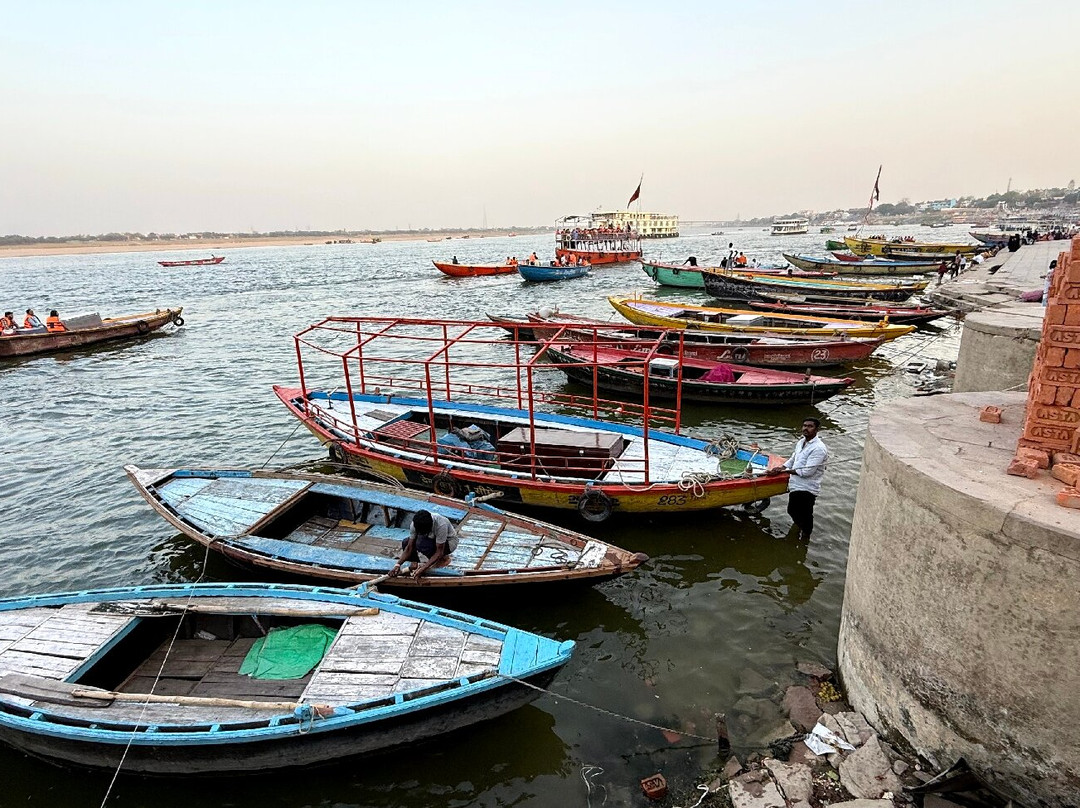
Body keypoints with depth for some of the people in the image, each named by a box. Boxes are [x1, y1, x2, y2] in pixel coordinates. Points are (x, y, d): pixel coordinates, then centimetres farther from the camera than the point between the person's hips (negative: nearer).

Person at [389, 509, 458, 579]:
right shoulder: (415, 524, -23)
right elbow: (409, 547, -17)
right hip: (432, 539, 5)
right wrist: (397, 565, -30)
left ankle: (443, 559, -10)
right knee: (405, 543, -18)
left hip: (449, 542, -5)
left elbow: (439, 552, -33)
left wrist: (423, 569, -39)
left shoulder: (441, 525, -38)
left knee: (421, 544, -33)